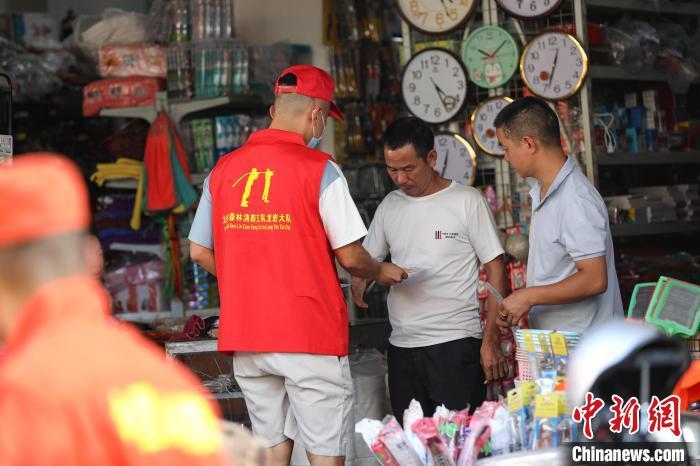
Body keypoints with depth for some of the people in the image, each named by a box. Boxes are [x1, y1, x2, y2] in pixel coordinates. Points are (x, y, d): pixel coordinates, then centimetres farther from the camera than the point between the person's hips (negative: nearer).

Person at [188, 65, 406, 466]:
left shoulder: (223, 171, 7)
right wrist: (382, 273, 12)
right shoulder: (319, 169, -8)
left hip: (245, 336, 5)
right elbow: (350, 257, -8)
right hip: (309, 335, -5)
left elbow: (199, 252, 12)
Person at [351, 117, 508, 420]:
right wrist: (361, 281, -8)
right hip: (402, 346, 5)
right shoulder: (389, 206, 11)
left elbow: (495, 269, -4)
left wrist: (491, 341, -10)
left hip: (455, 342, -5)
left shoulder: (467, 202, -4)